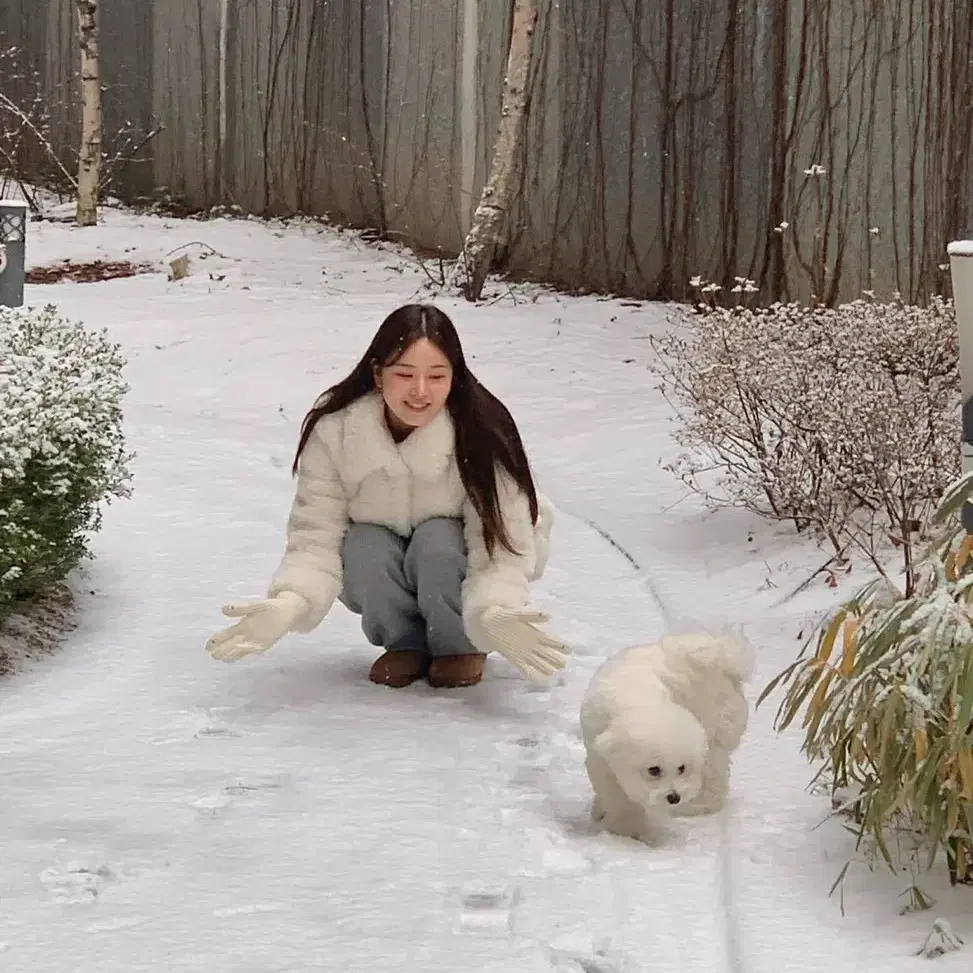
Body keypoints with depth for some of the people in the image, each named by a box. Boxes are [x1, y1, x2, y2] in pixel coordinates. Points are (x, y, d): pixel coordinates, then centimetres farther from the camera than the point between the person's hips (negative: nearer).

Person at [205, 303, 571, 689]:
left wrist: (494, 615, -50)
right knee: (364, 548, -30)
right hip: (377, 568, 2)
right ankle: (405, 643, -1)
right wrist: (289, 602, -43)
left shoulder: (482, 433, -29)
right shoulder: (333, 430, -23)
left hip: (458, 562, -2)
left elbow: (501, 546, -29)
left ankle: (461, 647, -4)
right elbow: (315, 534, -22)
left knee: (436, 545, -33)